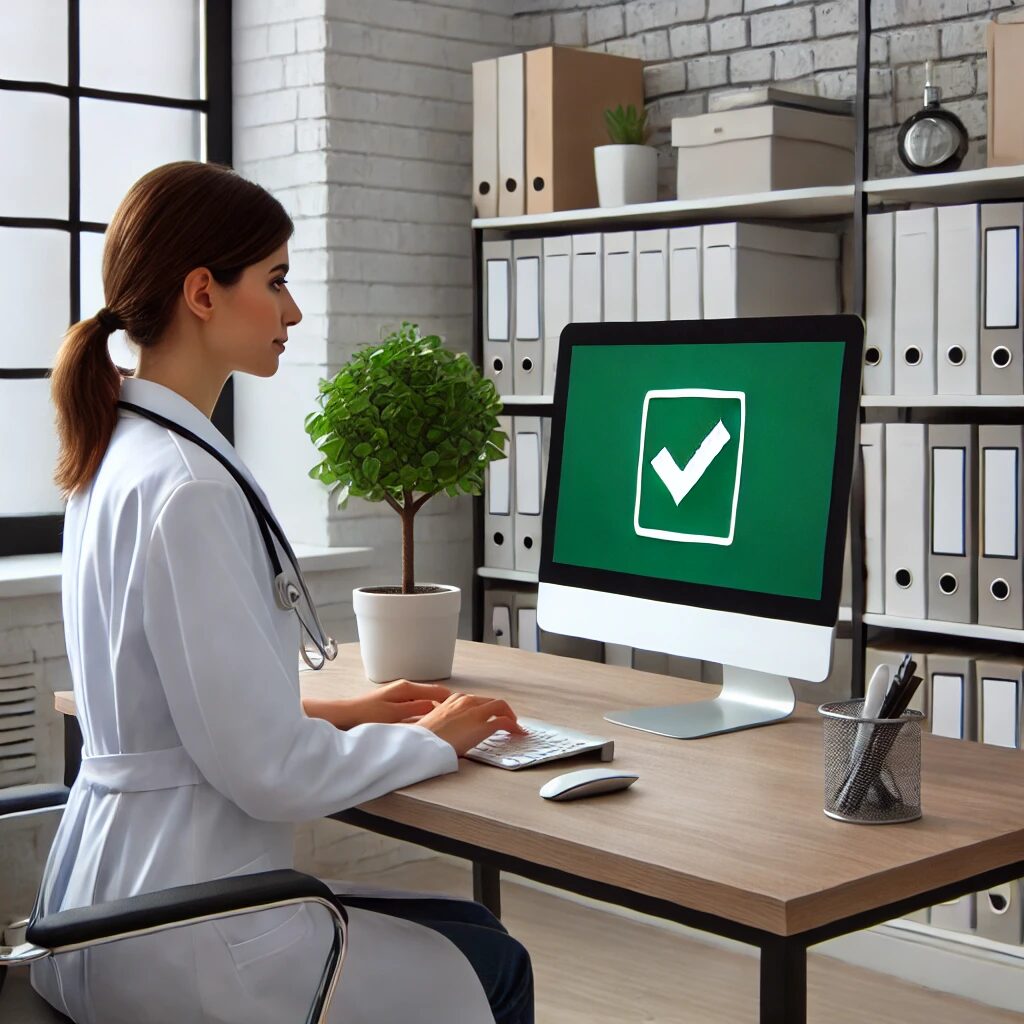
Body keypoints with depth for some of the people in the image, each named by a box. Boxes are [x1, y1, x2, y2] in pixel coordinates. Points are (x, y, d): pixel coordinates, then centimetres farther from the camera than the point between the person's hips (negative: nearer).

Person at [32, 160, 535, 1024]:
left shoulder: (119, 453, 6)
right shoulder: (185, 489, -24)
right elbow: (270, 772, -23)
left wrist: (337, 712, 9)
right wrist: (433, 741, -7)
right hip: (174, 947, -9)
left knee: (472, 927, 21)